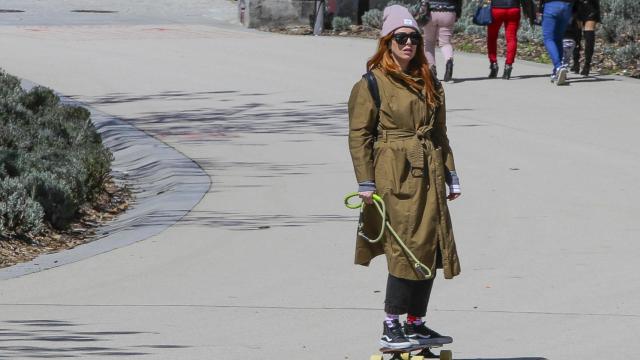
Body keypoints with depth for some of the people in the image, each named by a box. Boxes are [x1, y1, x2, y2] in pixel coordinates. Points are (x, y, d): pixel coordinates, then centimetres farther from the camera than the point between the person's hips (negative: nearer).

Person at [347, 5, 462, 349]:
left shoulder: (429, 83, 15)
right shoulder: (372, 84, -4)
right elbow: (359, 135, -6)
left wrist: (451, 175, 16)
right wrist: (366, 182, -11)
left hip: (428, 176, 7)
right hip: (395, 175, -7)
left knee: (432, 249, 6)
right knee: (407, 248, -10)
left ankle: (415, 322, 17)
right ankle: (390, 328, -3)